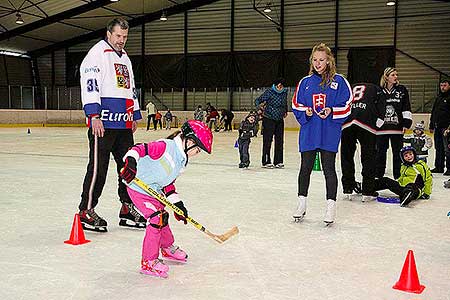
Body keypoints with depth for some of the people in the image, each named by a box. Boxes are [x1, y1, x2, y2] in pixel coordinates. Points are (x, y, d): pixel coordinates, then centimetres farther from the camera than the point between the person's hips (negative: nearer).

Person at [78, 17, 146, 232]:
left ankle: (128, 208, 18)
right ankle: (86, 211, 4)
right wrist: (94, 115, -21)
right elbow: (89, 84, -14)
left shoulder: (125, 58, 24)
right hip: (103, 122, -8)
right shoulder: (97, 53, -3)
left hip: (124, 124, 8)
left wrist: (135, 116, 26)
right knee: (98, 167, -6)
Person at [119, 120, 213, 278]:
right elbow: (140, 149, -31)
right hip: (139, 188, -10)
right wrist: (131, 161, -48)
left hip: (154, 191, 10)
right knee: (157, 219, -14)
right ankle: (148, 262, -2)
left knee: (163, 216, 21)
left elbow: (168, 183, 12)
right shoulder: (165, 147, -23)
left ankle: (167, 248, 47)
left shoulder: (182, 160, 7)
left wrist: (178, 204, 9)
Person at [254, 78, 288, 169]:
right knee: (267, 141, -5)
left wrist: (285, 111, 22)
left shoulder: (284, 92, 5)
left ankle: (278, 162, 15)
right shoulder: (269, 92, -13)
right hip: (268, 119, -6)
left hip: (280, 120, 6)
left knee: (280, 141, 7)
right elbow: (257, 100, -13)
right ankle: (266, 162, 1)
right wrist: (259, 106, -28)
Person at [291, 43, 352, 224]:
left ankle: (331, 206, 9)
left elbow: (346, 106, -1)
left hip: (330, 133, -3)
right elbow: (296, 105, 12)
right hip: (309, 132, 3)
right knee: (305, 167, 8)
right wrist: (305, 112, -7)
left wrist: (331, 111, -16)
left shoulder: (338, 81, 0)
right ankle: (302, 204, 20)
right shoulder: (305, 82, 9)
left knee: (329, 168, 1)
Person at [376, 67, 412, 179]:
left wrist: (407, 123, -2)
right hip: (381, 127, 0)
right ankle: (378, 175, 15)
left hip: (397, 127, 0)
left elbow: (406, 108, 4)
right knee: (380, 152, 6)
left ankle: (398, 176, 12)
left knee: (397, 152, 5)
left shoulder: (402, 90, 5)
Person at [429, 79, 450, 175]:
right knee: (438, 148, 13)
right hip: (437, 127, 8)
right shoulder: (438, 98, 18)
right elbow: (433, 112, 22)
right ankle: (439, 167, 21)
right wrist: (431, 126, 19)